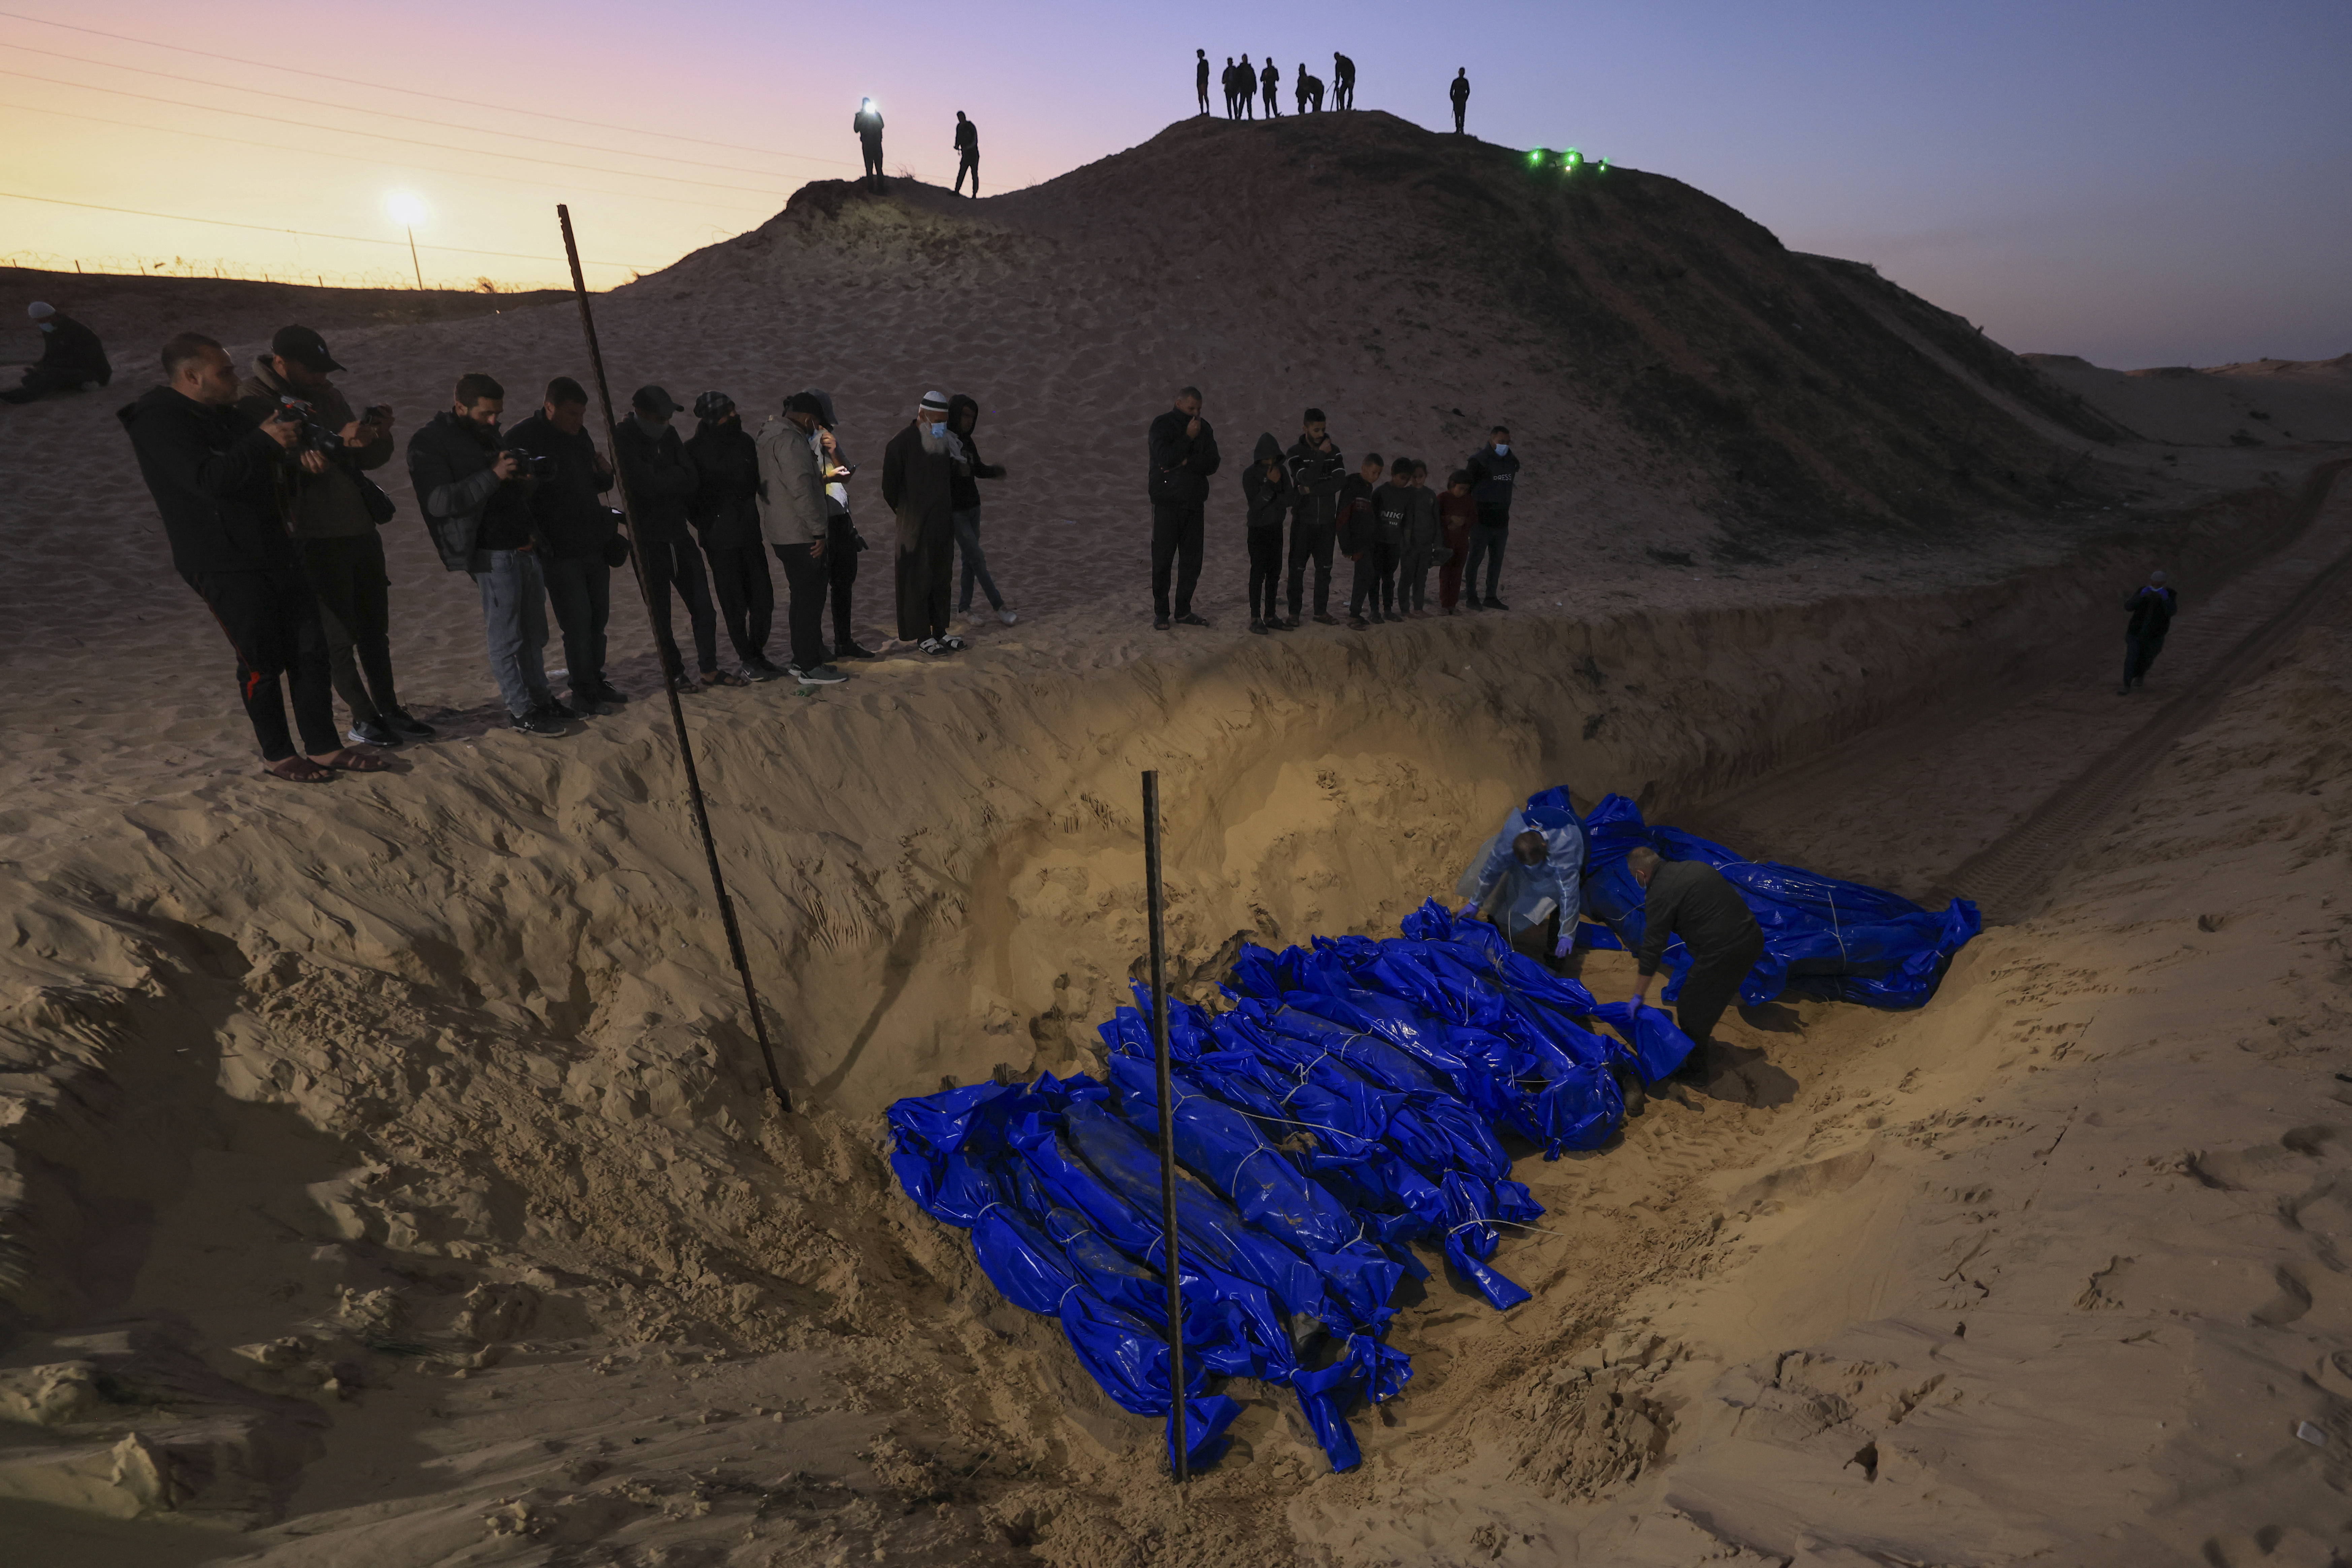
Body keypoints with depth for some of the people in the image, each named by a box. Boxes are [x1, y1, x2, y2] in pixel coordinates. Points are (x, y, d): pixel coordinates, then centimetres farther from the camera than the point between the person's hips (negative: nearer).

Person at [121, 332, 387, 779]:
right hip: (223, 565, -8)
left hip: (272, 551, 8)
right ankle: (278, 755, 12)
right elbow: (208, 479, -25)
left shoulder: (225, 415, 15)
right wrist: (265, 441, -20)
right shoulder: (159, 421, -11)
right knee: (263, 663, -3)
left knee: (310, 647, 5)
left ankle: (324, 747, 12)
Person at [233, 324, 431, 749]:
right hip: (317, 539, -7)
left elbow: (365, 459, 19)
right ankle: (363, 720, 7)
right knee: (339, 637, -1)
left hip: (361, 530, 7)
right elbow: (279, 465, -21)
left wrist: (379, 437, -3)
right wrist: (338, 443, -31)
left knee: (375, 631, 11)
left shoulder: (325, 394, 15)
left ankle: (389, 711, 18)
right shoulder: (254, 400, -7)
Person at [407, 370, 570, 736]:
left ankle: (540, 699, 21)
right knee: (506, 637, -2)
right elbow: (439, 502, -19)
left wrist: (522, 479, 12)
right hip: (492, 553, -8)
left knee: (533, 633, 12)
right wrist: (493, 476, -22)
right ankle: (521, 710, 5)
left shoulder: (488, 432, 18)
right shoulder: (429, 442, -8)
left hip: (525, 546, 8)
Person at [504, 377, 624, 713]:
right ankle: (584, 694, 4)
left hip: (595, 544, 6)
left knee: (598, 617, 10)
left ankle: (595, 682, 22)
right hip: (559, 550, -6)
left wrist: (605, 474, -1)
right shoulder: (521, 439, -9)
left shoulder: (581, 434, 11)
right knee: (577, 622, -6)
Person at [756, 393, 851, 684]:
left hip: (782, 534, 10)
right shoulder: (790, 440, -16)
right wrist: (819, 530, -21)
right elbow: (802, 488, -23)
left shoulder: (769, 437, 17)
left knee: (802, 597, 17)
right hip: (801, 535, -10)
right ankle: (810, 668, -2)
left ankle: (800, 661, 24)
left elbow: (763, 486, 23)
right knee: (810, 599, -6)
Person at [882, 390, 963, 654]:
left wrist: (950, 511, 15)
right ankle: (922, 636, 6)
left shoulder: (945, 444, 10)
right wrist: (904, 513, -2)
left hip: (943, 524, 7)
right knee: (918, 580, -1)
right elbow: (889, 486, -9)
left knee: (942, 579, 11)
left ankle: (940, 631, 19)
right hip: (915, 526, -7)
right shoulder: (902, 443, -11)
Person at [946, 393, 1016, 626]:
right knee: (977, 559, -6)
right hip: (954, 510, -7)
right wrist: (957, 469, -30)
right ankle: (999, 607, -1)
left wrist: (994, 470, -3)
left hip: (973, 506, 7)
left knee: (969, 560, 8)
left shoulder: (967, 442, 8)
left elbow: (978, 469, 14)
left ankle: (964, 608, 17)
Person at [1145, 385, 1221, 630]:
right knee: (1163, 559, -3)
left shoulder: (1204, 428, 12)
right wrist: (1188, 438, -13)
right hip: (1167, 502, -4)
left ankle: (1183, 612, 15)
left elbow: (1212, 464, 1)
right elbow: (1164, 458, -16)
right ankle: (1161, 613, 6)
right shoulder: (1163, 424, -1)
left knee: (1191, 561, 5)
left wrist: (1186, 462, -12)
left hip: (1194, 504, 5)